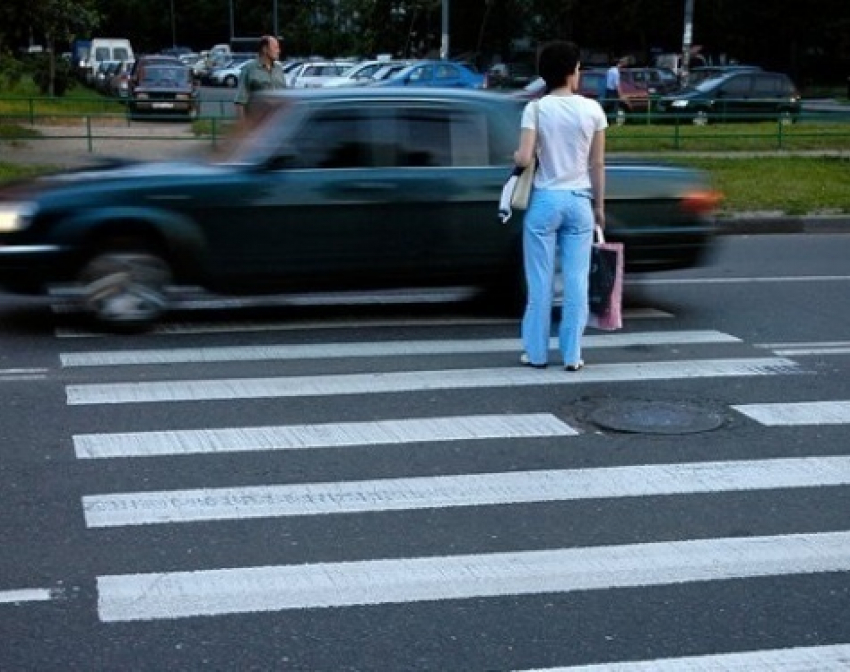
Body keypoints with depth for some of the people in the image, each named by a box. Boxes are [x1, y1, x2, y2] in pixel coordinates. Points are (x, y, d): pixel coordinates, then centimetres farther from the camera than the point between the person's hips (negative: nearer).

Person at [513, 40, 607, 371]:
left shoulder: (536, 109, -7)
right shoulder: (592, 109, -1)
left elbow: (524, 159, -15)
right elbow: (597, 164, 2)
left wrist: (514, 156, 8)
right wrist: (599, 205, 12)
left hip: (545, 200, -1)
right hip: (579, 201, 1)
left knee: (540, 280, 6)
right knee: (576, 280, 5)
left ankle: (536, 352, 11)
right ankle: (572, 354, 7)